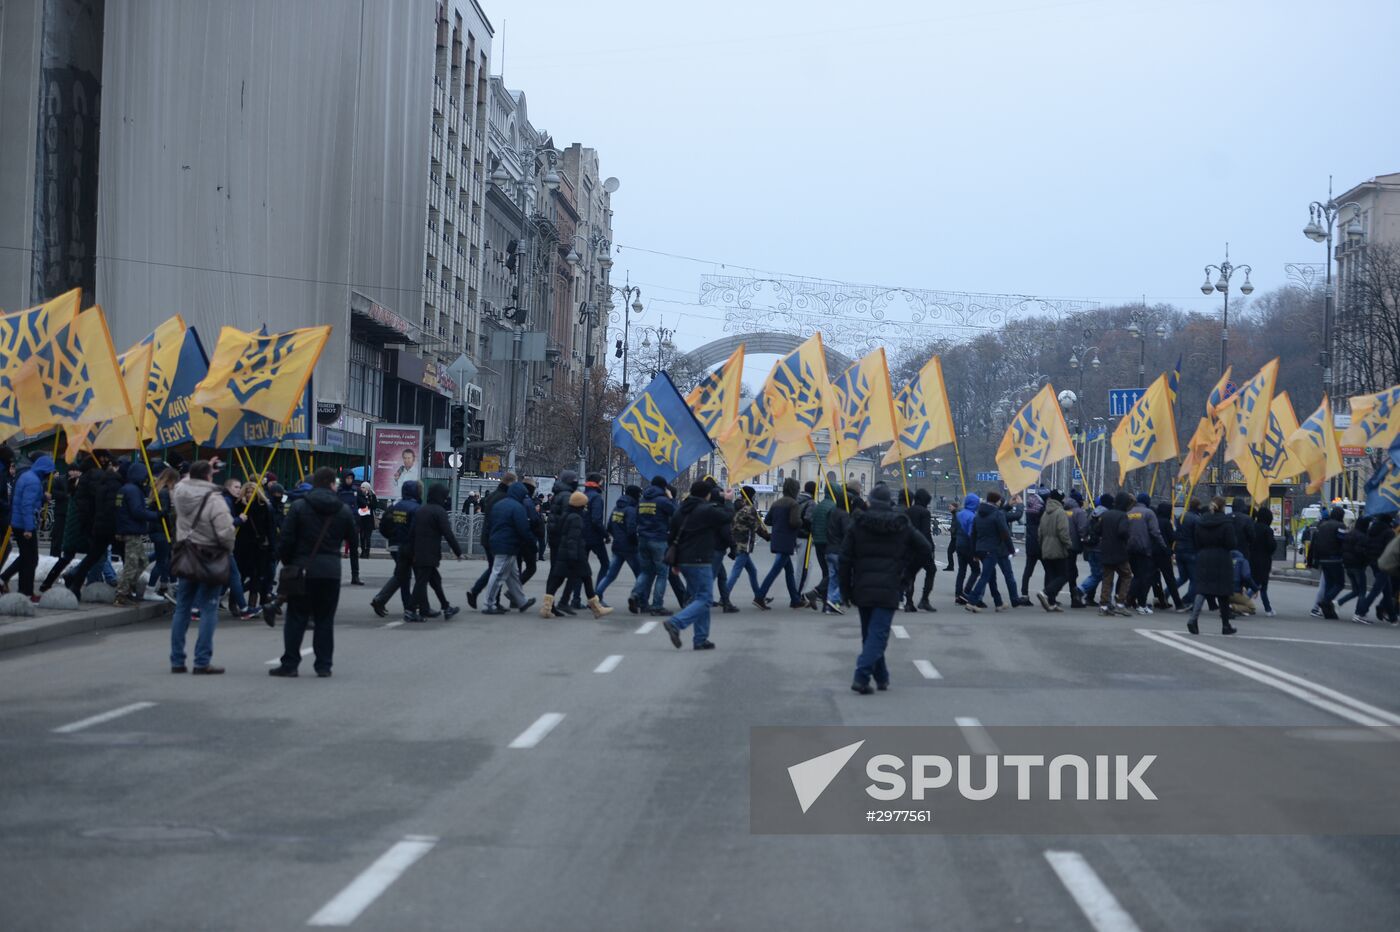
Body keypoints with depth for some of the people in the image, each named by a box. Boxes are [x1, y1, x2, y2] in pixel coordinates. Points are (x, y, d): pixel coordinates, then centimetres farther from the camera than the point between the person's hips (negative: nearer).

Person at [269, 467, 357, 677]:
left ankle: (289, 664, 4)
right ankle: (324, 665, 8)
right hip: (331, 571, 1)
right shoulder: (343, 511, 2)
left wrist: (287, 563, 7)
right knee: (325, 619, 8)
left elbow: (286, 540, -6)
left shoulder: (298, 507, -3)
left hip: (303, 568, -1)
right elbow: (352, 540, 11)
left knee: (296, 618, 4)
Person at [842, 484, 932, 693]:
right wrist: (906, 570, 16)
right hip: (889, 590, -2)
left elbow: (844, 560, -1)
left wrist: (846, 589, 7)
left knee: (870, 634, 16)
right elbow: (926, 549, 7)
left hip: (862, 588, 2)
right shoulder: (902, 527, 1)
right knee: (878, 634, -4)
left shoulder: (857, 525, 0)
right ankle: (861, 677, -19)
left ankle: (881, 677, 22)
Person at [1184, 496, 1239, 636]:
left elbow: (1197, 543, 7)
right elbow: (1231, 544, -12)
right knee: (1223, 593, 7)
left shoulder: (1200, 521, 5)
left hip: (1203, 560, 3)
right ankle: (1226, 625, 15)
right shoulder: (1226, 522, -10)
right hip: (1221, 561, -3)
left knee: (1201, 590, 2)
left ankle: (1193, 619, -18)